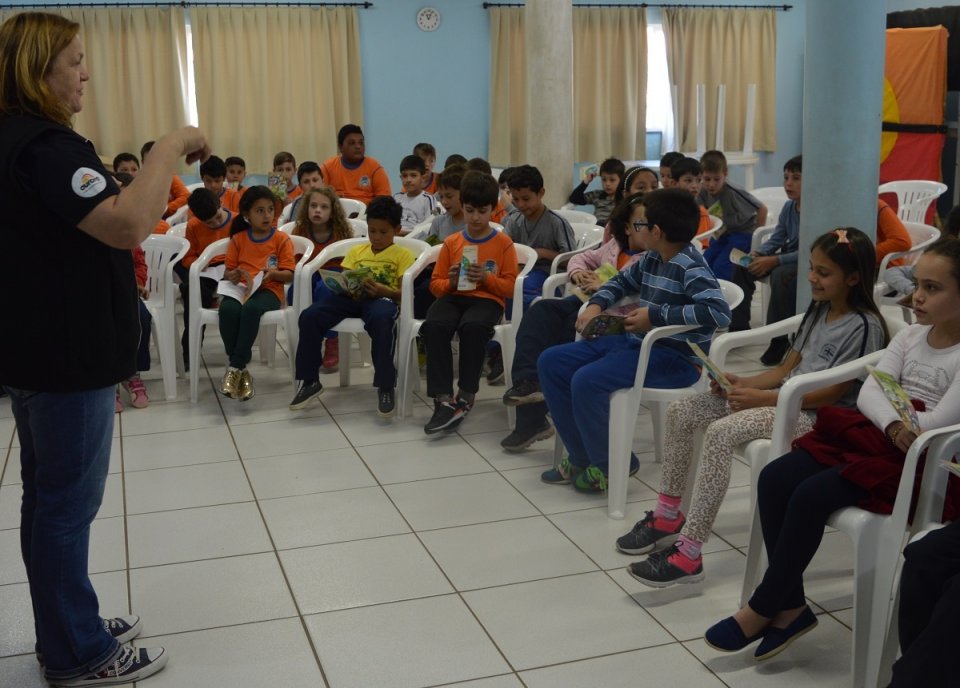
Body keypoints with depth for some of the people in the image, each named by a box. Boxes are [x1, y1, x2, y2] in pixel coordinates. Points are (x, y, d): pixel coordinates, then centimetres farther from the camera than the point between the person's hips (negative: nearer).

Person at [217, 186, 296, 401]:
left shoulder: (281, 239, 6)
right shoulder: (238, 239, 13)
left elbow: (289, 275, 2)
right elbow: (227, 272, 14)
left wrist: (273, 273, -18)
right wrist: (233, 276, -10)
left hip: (268, 290, -2)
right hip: (240, 288, 3)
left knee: (251, 309, -38)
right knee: (227, 309, -34)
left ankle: (235, 367, -29)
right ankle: (241, 369, -24)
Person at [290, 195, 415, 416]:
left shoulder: (403, 254, 11)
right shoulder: (356, 251, 25)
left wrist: (382, 290, -17)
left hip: (383, 299, -4)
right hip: (352, 298, 4)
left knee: (381, 319, -43)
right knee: (309, 316, -22)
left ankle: (385, 387, -29)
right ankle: (309, 380, -9)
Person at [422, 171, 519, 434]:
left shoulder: (503, 242, 8)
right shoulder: (451, 242, 14)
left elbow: (511, 286, 4)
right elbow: (435, 284, 16)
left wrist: (487, 278, -13)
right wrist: (450, 282, -6)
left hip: (487, 300, -2)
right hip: (453, 297, 3)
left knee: (472, 327, -39)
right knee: (433, 326, -33)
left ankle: (466, 396, -23)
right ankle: (443, 399, -34)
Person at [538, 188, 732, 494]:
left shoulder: (691, 267, -18)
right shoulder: (651, 259, 8)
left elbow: (719, 312, -31)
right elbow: (622, 280, 28)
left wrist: (656, 314, -26)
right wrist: (596, 304, 8)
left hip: (676, 358, -10)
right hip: (637, 342, 10)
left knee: (587, 380, -29)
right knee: (551, 362, 4)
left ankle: (610, 465, -5)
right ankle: (583, 457, 8)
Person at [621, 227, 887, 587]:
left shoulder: (863, 326, -12)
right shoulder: (818, 310, 16)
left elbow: (833, 393, -18)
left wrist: (762, 399, -19)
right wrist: (742, 383, -2)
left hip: (817, 413, -9)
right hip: (784, 395, 9)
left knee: (721, 432, -33)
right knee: (681, 411, -3)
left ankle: (688, 554, -31)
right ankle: (668, 515, 7)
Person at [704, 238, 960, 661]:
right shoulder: (909, 337, 12)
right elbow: (869, 393, 0)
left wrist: (898, 426, -6)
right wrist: (894, 424, -20)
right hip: (873, 439, 8)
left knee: (812, 495, -26)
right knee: (775, 478, -13)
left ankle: (763, 609, -8)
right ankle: (791, 607, -6)